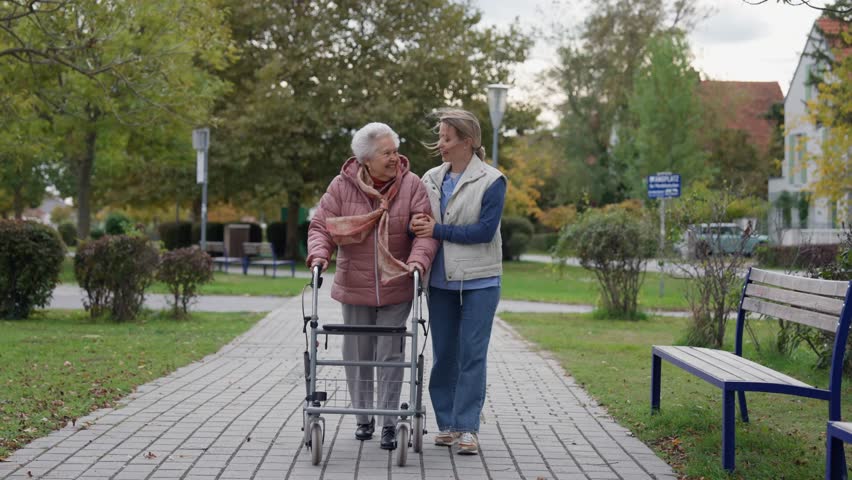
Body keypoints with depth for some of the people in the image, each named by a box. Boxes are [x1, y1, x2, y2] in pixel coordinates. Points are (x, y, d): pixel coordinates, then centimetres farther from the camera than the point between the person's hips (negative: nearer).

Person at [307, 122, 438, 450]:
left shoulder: (411, 185, -5)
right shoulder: (342, 186, -4)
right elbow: (321, 226, -2)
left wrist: (418, 260, -26)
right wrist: (319, 254, -21)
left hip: (396, 287, -1)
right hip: (355, 286, 1)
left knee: (390, 354, 0)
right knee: (358, 354, 10)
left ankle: (389, 422, 10)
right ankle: (363, 417, 25)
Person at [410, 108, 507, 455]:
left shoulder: (491, 181, -7)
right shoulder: (431, 179, 8)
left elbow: (485, 231, -15)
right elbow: (420, 224, 12)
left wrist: (438, 230, -15)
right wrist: (415, 225, -13)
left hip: (479, 281, -5)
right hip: (441, 280, 5)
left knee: (472, 354, -3)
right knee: (443, 354, 9)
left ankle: (468, 427, 2)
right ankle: (447, 423, 19)